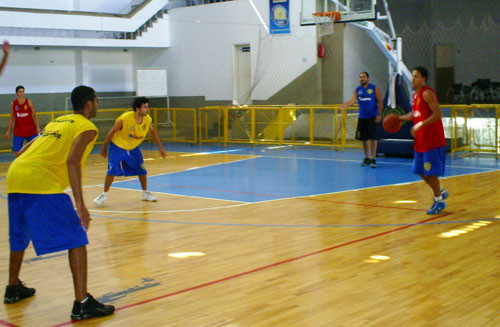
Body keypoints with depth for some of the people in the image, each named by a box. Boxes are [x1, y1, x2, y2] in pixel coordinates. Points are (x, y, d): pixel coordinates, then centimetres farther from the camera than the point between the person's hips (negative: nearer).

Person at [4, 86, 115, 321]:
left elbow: (24, 150, 27)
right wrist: (80, 203, -19)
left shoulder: (57, 122, 27)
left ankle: (13, 288, 46)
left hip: (14, 177, 9)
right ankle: (82, 304, -10)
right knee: (76, 239, -4)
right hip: (41, 182, -8)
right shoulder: (87, 127, 4)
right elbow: (72, 160, -13)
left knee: (20, 237, 28)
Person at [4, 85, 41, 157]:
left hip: (30, 130, -1)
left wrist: (37, 127, -9)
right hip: (18, 132, 1)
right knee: (16, 151, -6)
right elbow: (11, 118, 9)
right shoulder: (13, 104, 2)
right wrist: (8, 131, 6)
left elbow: (34, 115, 1)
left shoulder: (29, 102, -2)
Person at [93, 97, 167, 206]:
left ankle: (145, 193, 25)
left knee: (142, 170, 4)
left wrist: (161, 148, 8)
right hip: (118, 147, -5)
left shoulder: (148, 119, -15)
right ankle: (104, 195, -1)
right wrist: (103, 148, -9)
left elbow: (153, 132, 6)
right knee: (112, 170, -17)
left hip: (133, 148, 5)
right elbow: (112, 132, -17)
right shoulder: (124, 119, -30)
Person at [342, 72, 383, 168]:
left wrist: (379, 114, -10)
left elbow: (380, 102, -2)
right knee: (364, 138, 7)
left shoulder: (374, 88, -2)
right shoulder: (357, 90, 7)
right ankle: (367, 158, 21)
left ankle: (373, 159, -2)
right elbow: (353, 100, -8)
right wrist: (346, 104, -29)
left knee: (372, 138, -8)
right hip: (362, 117, 4)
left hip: (372, 117, -4)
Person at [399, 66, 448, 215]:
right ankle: (440, 192, 30)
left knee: (430, 171, -5)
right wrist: (401, 118, 10)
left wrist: (420, 124, -27)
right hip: (421, 140, 9)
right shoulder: (415, 94, 12)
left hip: (432, 139, -9)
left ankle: (439, 201, 10)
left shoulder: (427, 93, -16)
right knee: (420, 170, 13)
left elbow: (438, 114, -23)